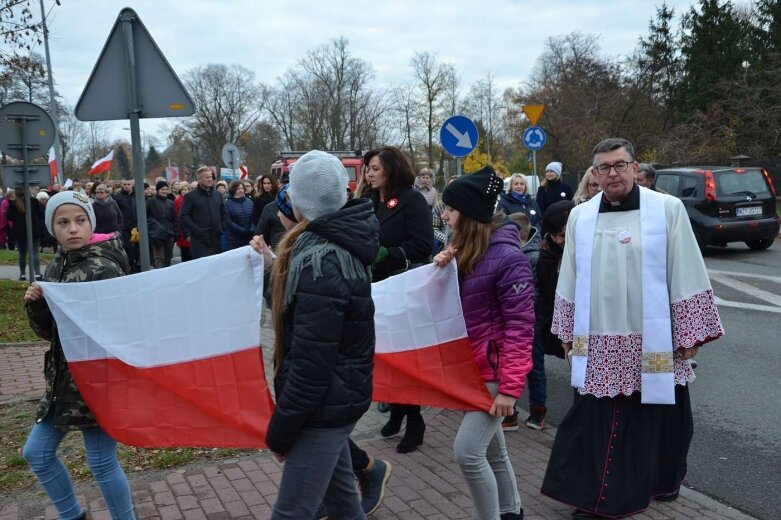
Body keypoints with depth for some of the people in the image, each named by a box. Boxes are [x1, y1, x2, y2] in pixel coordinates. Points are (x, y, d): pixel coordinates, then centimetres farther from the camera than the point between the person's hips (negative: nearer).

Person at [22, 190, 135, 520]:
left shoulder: (104, 268, -16)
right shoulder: (54, 269, 7)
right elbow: (49, 332, 10)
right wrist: (34, 306, -7)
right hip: (62, 378, 8)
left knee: (101, 463, 2)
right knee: (36, 453, 16)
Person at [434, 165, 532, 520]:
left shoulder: (507, 257, -19)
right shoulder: (463, 248, 6)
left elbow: (520, 325, -19)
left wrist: (510, 386, -21)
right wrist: (441, 271, -8)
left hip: (495, 368, -8)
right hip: (470, 364, 8)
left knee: (467, 451, -10)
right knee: (492, 451, 18)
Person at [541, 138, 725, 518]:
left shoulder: (667, 209, -4)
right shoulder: (580, 217, 5)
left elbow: (686, 276, -3)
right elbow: (569, 281, 10)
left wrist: (688, 335, -3)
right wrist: (568, 333, 11)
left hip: (653, 343, -2)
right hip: (598, 344, 2)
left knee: (654, 421, 11)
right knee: (596, 423, 6)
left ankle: (656, 482, 34)